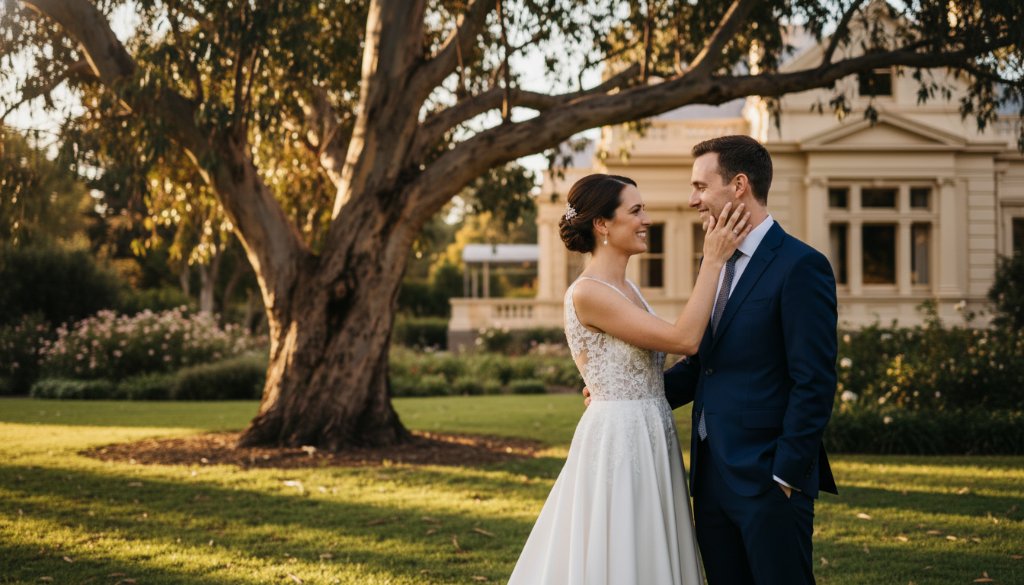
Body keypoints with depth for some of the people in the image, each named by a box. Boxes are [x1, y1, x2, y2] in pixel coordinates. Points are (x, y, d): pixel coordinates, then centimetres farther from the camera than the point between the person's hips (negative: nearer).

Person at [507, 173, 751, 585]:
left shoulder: (625, 289, 13)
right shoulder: (587, 293, -16)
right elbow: (683, 339, -20)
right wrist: (713, 261, -16)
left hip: (648, 443, 9)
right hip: (618, 442, -9)